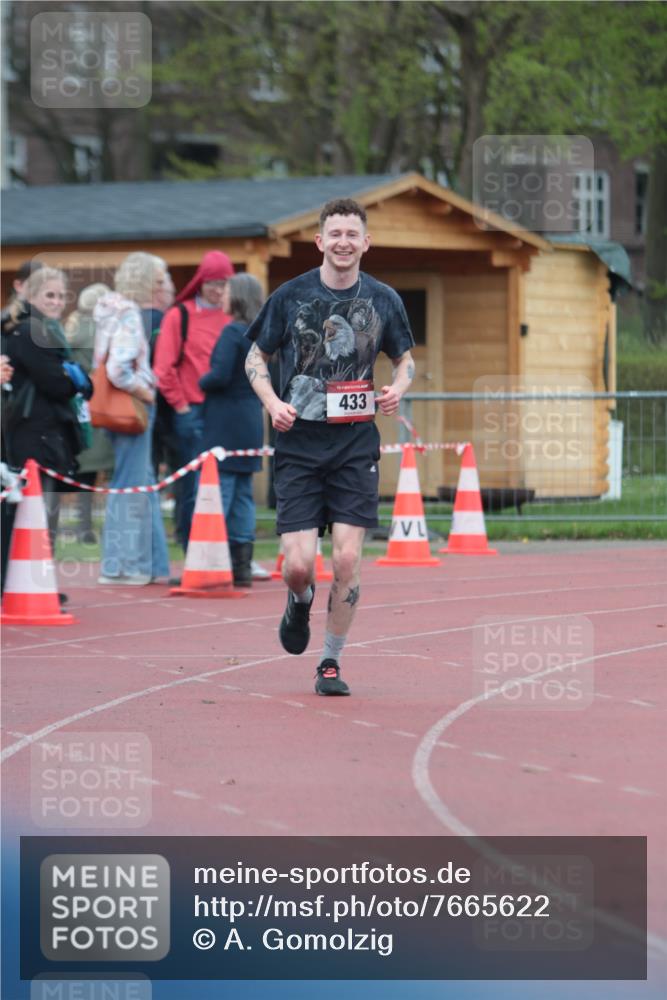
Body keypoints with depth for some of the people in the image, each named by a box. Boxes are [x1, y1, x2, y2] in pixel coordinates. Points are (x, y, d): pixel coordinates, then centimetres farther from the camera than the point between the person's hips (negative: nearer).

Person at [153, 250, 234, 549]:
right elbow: (164, 367, -5)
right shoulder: (179, 316, -1)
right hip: (192, 413, -4)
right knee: (195, 486, -3)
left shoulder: (230, 318, 11)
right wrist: (180, 404, -4)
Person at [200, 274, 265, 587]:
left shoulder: (232, 332, -14)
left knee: (218, 491, -8)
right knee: (243, 493, 10)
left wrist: (201, 383, -3)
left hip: (225, 421, -8)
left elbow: (220, 375, -21)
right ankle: (242, 565, 11)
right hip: (251, 419, 8)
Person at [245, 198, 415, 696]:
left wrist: (398, 387, -3)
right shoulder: (291, 295, 0)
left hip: (356, 445, 1)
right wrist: (273, 403, -8)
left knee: (348, 559, -8)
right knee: (298, 565, -8)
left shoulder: (383, 299, 5)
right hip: (299, 442, -1)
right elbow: (256, 358, 9)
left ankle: (332, 663, 8)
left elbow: (406, 357, 19)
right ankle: (301, 600, 29)